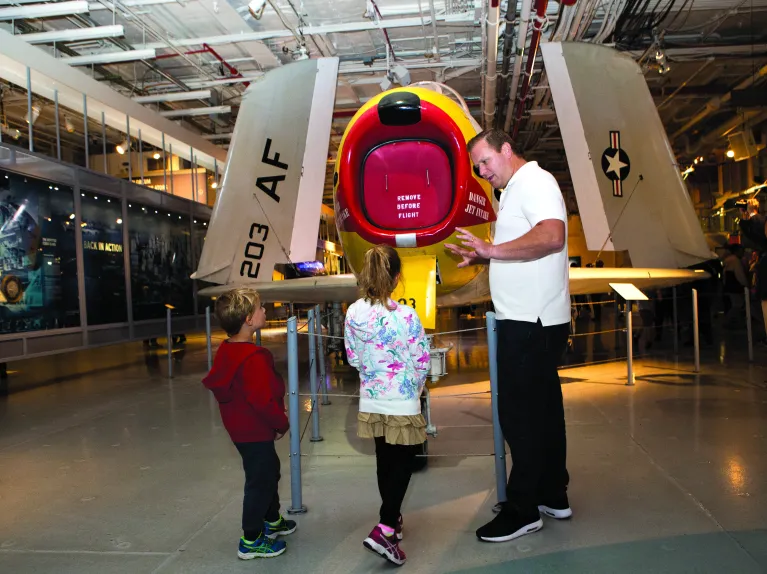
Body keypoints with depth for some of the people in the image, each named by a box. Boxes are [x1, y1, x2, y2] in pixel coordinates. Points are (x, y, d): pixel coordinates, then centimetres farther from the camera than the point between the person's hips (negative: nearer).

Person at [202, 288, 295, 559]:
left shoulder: (227, 351, 3)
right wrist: (282, 424, -12)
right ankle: (251, 541, 18)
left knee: (269, 471, 25)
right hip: (255, 431, -10)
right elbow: (263, 400, -30)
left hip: (242, 427, 10)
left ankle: (272, 521, 43)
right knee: (260, 481, 5)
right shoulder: (254, 358, -28)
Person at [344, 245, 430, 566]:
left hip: (371, 401, 5)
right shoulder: (406, 316, -19)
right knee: (403, 463, 9)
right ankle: (384, 530, 0)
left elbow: (353, 358, 4)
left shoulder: (353, 314, -6)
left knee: (385, 461, 21)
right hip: (402, 403, -5)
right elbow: (421, 362, -9)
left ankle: (392, 518, 38)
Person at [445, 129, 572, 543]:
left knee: (519, 413, -5)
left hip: (531, 322, -10)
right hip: (530, 320, 10)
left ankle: (522, 510, 7)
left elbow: (551, 236, -27)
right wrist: (481, 258, 14)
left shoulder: (535, 181, -10)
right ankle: (553, 495, 28)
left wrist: (494, 249, -24)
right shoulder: (514, 191, 20)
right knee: (542, 408, 16)